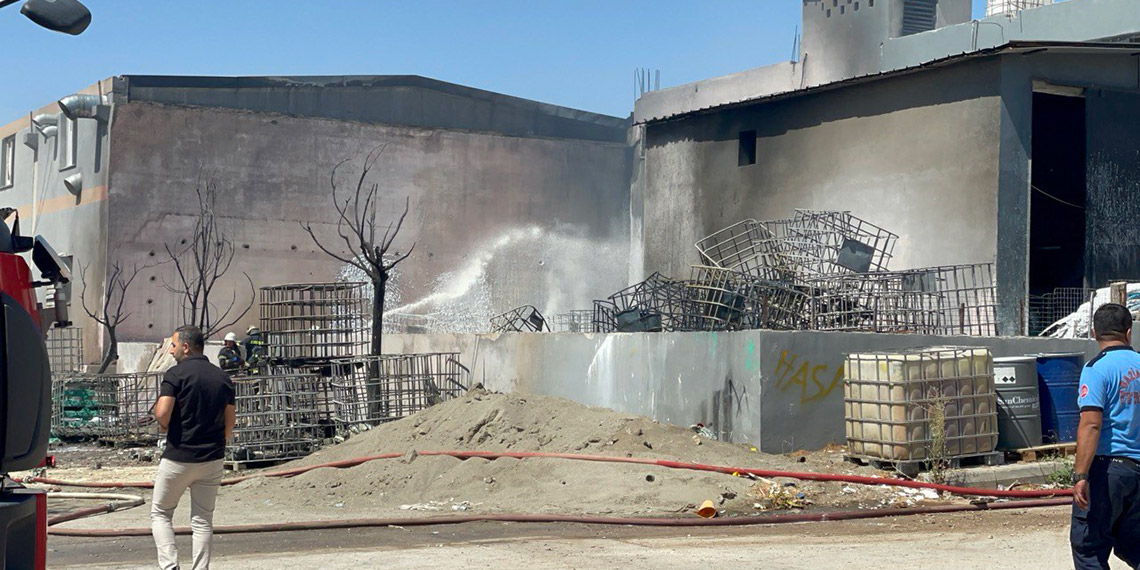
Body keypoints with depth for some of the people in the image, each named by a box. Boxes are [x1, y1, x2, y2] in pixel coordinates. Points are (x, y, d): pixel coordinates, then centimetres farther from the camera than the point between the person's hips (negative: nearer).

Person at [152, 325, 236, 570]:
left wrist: (165, 426, 2)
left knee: (160, 513, 10)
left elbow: (162, 414, -20)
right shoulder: (223, 378, 8)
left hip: (179, 457, -5)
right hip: (213, 459, 5)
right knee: (203, 520, 11)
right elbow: (230, 423, 11)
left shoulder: (176, 374, -10)